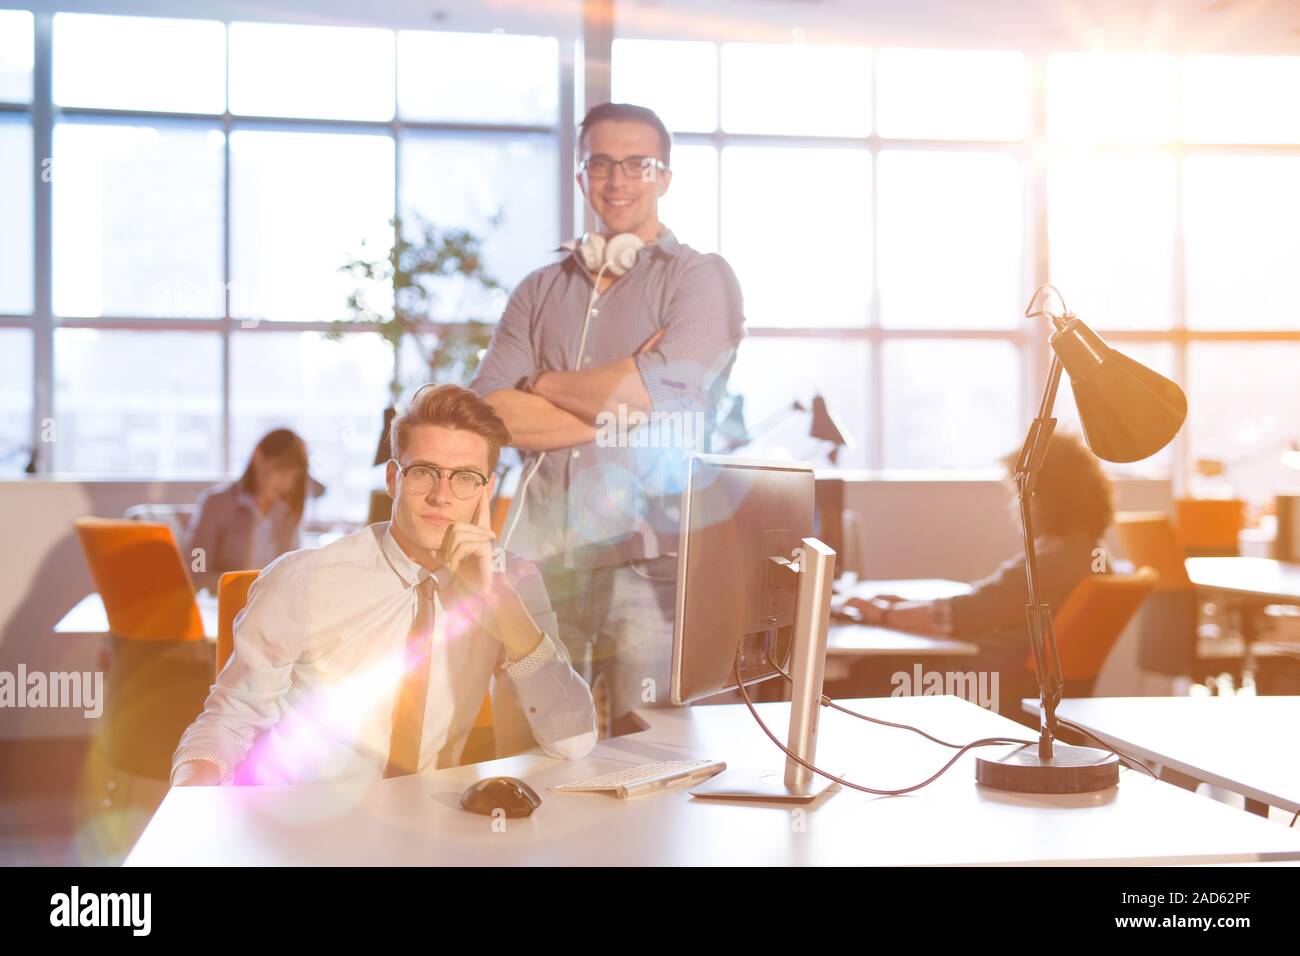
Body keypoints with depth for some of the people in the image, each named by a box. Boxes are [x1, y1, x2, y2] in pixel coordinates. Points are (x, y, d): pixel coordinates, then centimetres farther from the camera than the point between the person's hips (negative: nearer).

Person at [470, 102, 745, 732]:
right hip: (538, 562, 3)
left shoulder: (701, 278, 5)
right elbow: (490, 413, 4)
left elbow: (657, 390, -11)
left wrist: (542, 381, 3)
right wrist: (615, 412, -7)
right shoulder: (541, 290, 17)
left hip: (648, 563, -3)